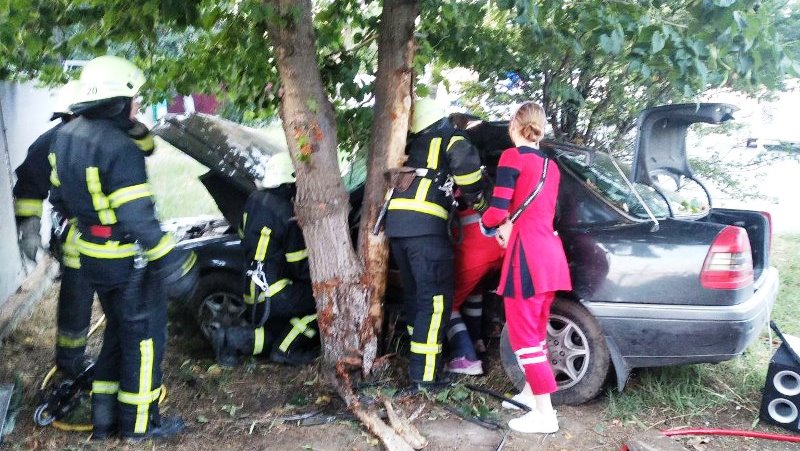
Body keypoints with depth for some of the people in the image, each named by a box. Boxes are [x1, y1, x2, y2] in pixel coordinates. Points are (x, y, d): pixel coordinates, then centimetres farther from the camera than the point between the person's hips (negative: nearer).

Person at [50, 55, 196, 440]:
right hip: (128, 261, -9)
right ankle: (140, 422, 19)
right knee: (144, 336, 7)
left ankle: (105, 417, 29)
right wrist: (170, 262, -21)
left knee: (117, 332, 22)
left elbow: (60, 195, 15)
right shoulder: (120, 149, -24)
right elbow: (139, 219, -27)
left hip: (91, 257, 9)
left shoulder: (65, 136, 5)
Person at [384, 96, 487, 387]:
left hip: (395, 223, 7)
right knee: (436, 300, -5)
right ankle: (424, 375, -8)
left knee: (414, 294, 19)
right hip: (424, 225, -7)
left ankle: (417, 358, 30)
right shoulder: (450, 139, 8)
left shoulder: (413, 145, 27)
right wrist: (475, 198, 0)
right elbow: (465, 160, -13)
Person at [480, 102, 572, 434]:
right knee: (535, 330, 19)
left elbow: (497, 211, -11)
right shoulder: (550, 165, 18)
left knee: (522, 334, -3)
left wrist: (486, 223, 9)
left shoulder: (512, 157, -6)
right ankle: (530, 394, 29)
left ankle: (545, 414, -3)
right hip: (550, 251, 8)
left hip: (527, 253, -8)